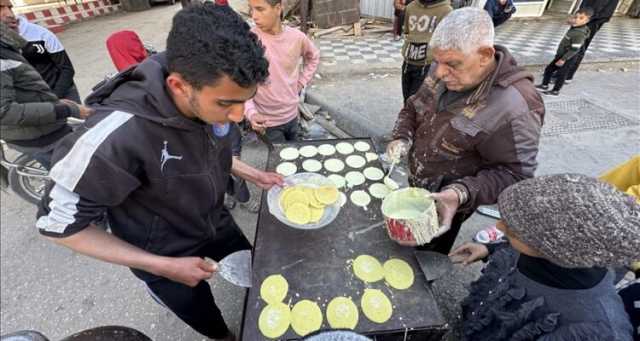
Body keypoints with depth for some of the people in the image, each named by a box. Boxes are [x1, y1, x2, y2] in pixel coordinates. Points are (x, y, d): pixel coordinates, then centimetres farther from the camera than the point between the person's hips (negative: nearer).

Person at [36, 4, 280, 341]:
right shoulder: (115, 137, -38)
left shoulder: (205, 100, -20)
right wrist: (164, 266, -22)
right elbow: (57, 222, -21)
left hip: (217, 225, 5)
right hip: (165, 256, -4)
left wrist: (253, 174, -8)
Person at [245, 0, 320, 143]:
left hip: (292, 115, 4)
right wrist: (251, 113, -31)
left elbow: (313, 57, 14)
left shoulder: (297, 37, -7)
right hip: (266, 121, -4)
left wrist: (301, 83, 4)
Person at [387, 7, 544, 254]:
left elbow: (515, 173, -24)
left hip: (446, 202, -6)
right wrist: (402, 138, -15)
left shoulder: (514, 107, -32)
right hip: (416, 184, 7)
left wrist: (463, 193, -39)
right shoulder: (445, 71, -11)